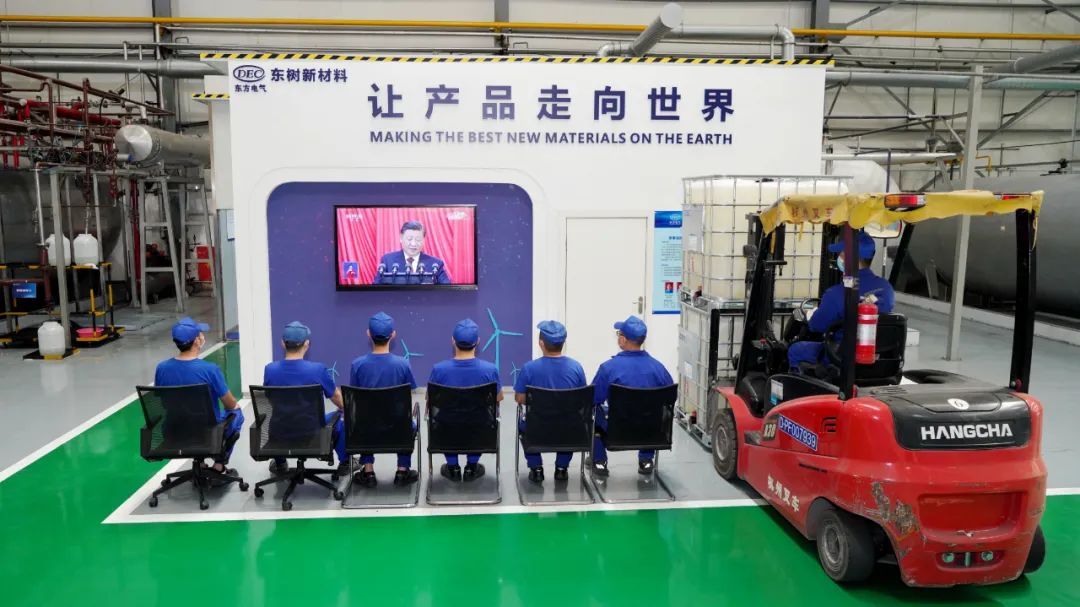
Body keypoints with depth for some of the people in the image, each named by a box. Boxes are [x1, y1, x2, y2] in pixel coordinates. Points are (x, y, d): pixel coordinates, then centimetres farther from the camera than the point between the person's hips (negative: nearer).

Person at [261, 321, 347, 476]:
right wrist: (337, 388, 23)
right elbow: (341, 403, -1)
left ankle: (280, 464, 50)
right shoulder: (318, 369, -18)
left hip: (279, 436, 3)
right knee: (337, 417, 28)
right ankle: (344, 462, 41)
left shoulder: (269, 369, -10)